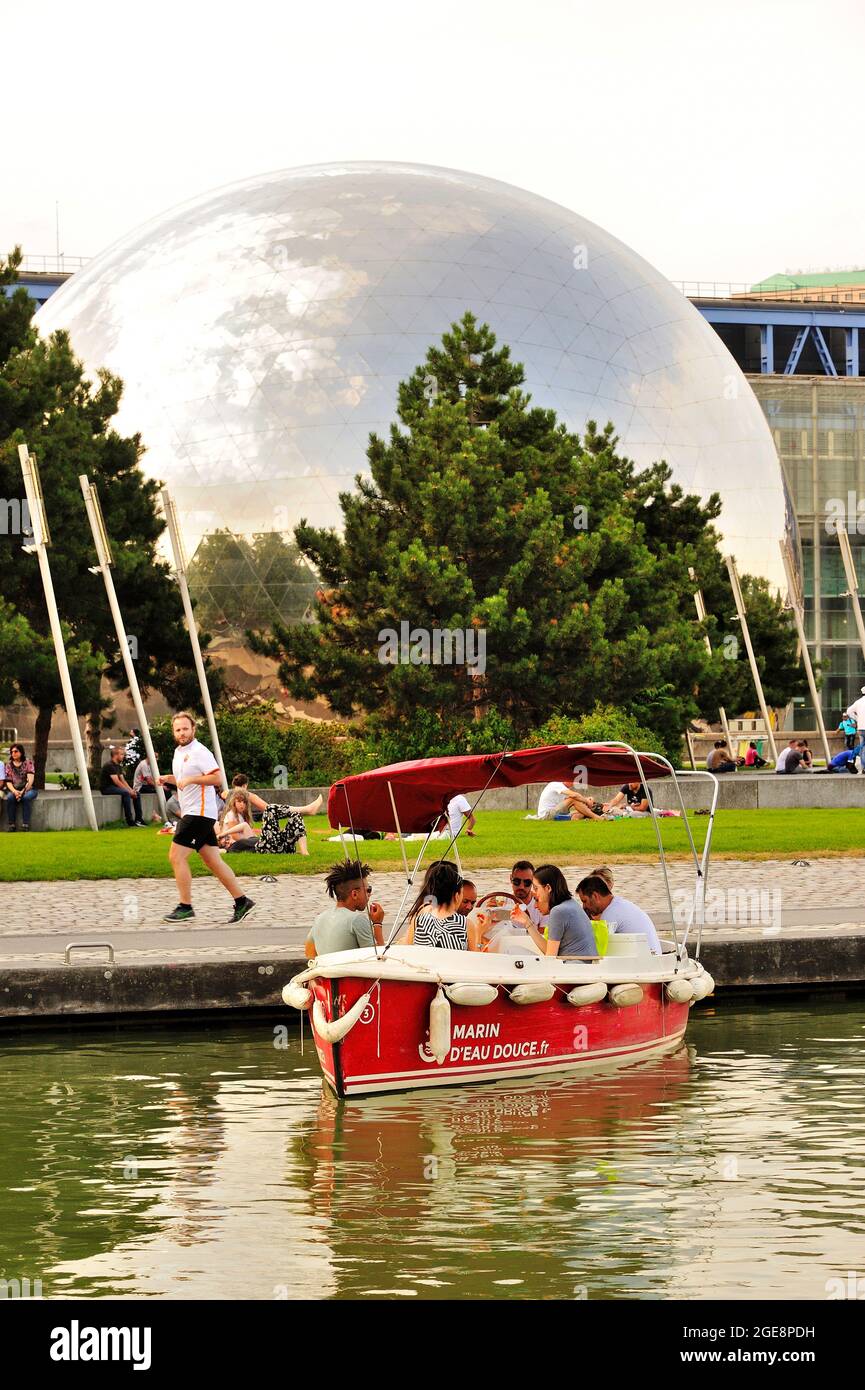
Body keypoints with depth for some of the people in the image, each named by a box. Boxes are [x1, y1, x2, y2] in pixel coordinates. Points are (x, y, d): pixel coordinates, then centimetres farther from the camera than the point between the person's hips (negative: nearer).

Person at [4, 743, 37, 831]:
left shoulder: (28, 763, 0)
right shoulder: (9, 765, 8)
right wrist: (14, 791, -18)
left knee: (26, 797, -36)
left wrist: (23, 791, -21)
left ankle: (26, 825, -36)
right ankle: (12, 825, -31)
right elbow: (8, 782, 2)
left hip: (28, 789, -2)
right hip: (14, 790, 2)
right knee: (10, 798, -32)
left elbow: (30, 780, -9)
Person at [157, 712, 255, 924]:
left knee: (176, 856, -11)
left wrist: (191, 779, -24)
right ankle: (242, 901, 10)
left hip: (199, 812, -10)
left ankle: (185, 907, -6)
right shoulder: (179, 752, 17)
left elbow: (217, 778, -19)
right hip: (190, 812, 10)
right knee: (212, 861, 8)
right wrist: (169, 779, 13)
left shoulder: (200, 752, -12)